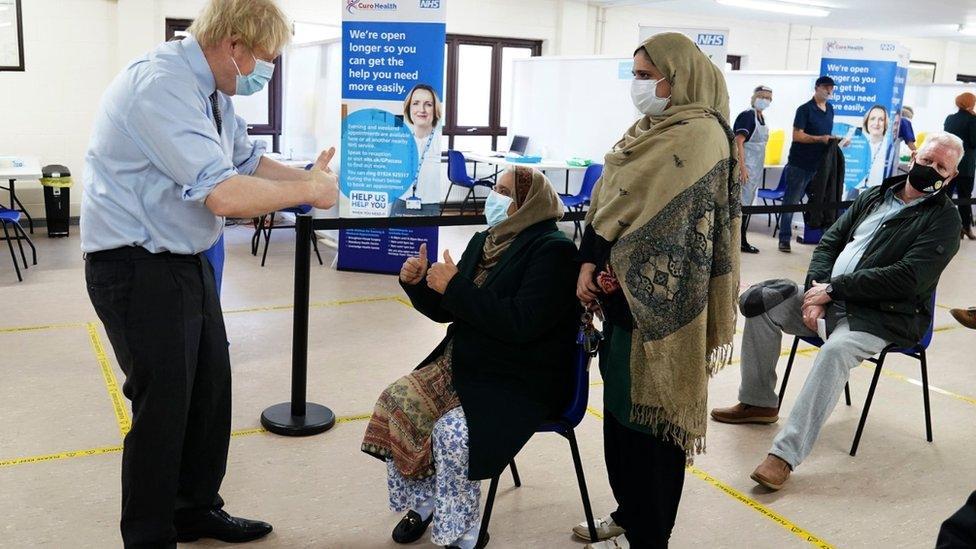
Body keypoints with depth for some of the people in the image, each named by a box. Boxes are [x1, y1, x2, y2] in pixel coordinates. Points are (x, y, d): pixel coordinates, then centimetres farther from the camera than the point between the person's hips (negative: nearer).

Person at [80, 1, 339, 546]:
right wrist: (307, 191, -19)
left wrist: (308, 176, 2)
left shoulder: (212, 90, 4)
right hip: (138, 269, -9)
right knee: (163, 405, 0)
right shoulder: (161, 85, -25)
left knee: (211, 389, 17)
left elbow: (249, 160, 17)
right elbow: (223, 194, -31)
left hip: (187, 260, 9)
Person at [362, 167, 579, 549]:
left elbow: (523, 322, -28)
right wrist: (417, 283, -5)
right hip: (462, 362, 8)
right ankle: (422, 501, 11)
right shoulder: (485, 241, 9)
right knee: (395, 401, -8)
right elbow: (445, 311, 16)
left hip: (521, 381, -8)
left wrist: (455, 287, -23)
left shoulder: (553, 250, -14)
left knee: (453, 430, -27)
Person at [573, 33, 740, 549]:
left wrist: (599, 265, -13)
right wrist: (592, 262, -5)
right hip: (627, 291, 9)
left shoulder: (699, 136, -14)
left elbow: (659, 220, -19)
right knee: (621, 405, 16)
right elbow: (612, 200, 8)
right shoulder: (653, 129, 14)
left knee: (649, 410, 2)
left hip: (656, 299, -9)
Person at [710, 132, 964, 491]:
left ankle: (785, 454, -36)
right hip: (833, 298, 7)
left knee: (836, 350, -37)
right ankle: (758, 403, 6)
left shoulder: (944, 219, -4)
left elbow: (905, 279, -16)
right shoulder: (874, 196, 15)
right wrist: (818, 290, -8)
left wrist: (833, 288, -17)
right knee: (759, 301, -9)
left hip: (884, 315, -7)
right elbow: (830, 242, 11)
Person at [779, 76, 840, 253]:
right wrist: (820, 139, -22)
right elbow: (797, 135, -15)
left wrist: (835, 139, 6)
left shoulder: (830, 109, 15)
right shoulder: (805, 109, -7)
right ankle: (784, 239, 3)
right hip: (799, 164, -6)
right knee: (791, 202, -1)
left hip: (819, 165, 6)